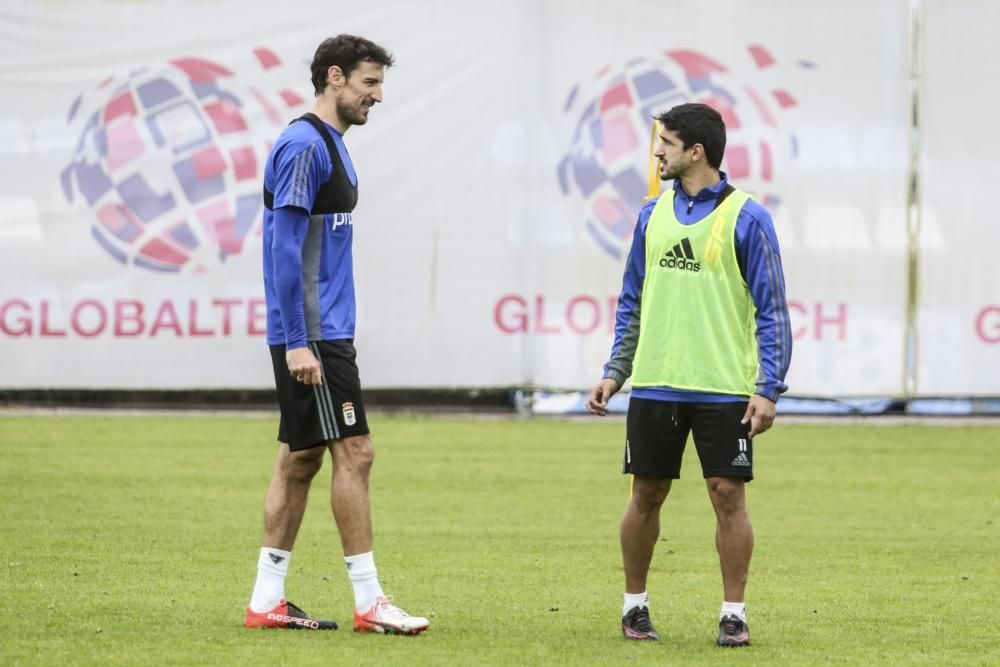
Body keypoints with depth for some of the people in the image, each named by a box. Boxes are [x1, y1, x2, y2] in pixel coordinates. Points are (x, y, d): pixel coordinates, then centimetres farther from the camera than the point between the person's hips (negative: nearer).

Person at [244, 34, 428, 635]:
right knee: (355, 452, -9)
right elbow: (284, 248, -18)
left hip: (326, 333, 10)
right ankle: (369, 602, -7)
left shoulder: (331, 146, 17)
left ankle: (267, 600, 12)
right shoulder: (303, 145, -14)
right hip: (313, 336, -10)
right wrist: (297, 343, -21)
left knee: (300, 460, 10)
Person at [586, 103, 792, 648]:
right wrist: (614, 373, 10)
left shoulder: (745, 218, -4)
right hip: (654, 386, 4)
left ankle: (733, 614, 6)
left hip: (723, 390, -4)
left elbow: (772, 310, -4)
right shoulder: (652, 216, 10)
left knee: (728, 495, -3)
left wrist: (769, 389, -10)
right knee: (646, 495, 7)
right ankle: (635, 605, 19)